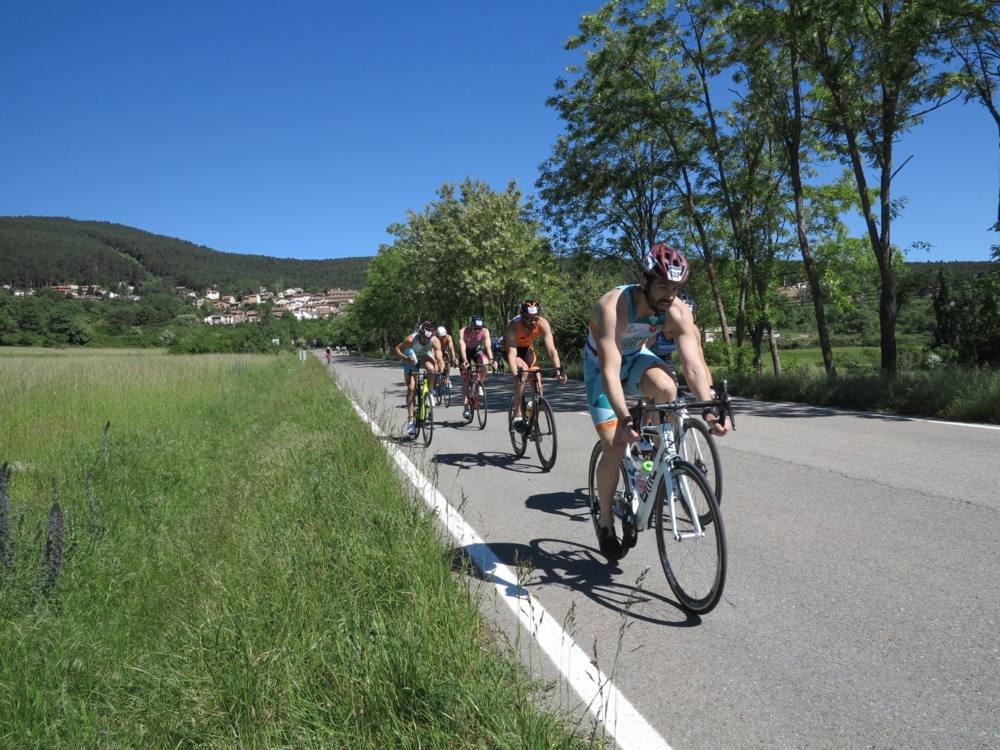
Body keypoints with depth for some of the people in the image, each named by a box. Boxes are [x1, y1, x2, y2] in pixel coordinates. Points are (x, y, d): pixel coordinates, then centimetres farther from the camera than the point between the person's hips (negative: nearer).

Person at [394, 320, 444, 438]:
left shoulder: (435, 341, -31)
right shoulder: (411, 339, -33)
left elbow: (440, 359, -38)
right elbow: (397, 349, -20)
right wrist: (405, 358, -38)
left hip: (426, 357, 1)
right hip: (411, 360, -1)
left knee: (432, 369, -36)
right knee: (411, 389, -12)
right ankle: (410, 420, -6)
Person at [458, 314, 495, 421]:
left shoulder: (485, 331, -26)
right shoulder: (463, 332, -30)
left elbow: (488, 346, -36)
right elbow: (462, 347, -41)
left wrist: (491, 359, -52)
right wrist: (465, 361, -57)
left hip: (478, 350, 1)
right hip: (466, 352, -1)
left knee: (485, 362, -33)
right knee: (465, 380, -7)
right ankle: (466, 407, -1)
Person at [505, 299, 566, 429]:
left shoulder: (543, 324, -29)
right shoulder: (514, 325, -36)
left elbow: (551, 349, -33)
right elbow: (511, 353, -43)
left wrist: (558, 369, -47)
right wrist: (515, 374, -56)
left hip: (527, 348, 3)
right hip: (511, 348, -3)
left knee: (536, 376, -18)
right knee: (523, 370, -29)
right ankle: (517, 416, -23)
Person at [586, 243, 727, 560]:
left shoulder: (678, 312, -23)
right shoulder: (612, 307, -36)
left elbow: (694, 365, -28)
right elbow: (610, 371, -43)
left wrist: (709, 409, -43)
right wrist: (624, 418, -54)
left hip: (636, 357, 3)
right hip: (601, 365, -3)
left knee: (666, 387, -32)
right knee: (615, 444, -13)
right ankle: (605, 521, 8)